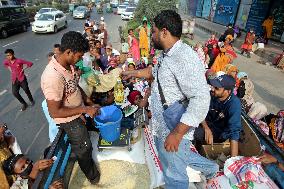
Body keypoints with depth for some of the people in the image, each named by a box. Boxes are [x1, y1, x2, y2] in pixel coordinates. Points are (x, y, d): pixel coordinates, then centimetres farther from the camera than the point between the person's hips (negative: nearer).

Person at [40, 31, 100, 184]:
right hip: (69, 121, -7)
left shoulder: (68, 65, -9)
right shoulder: (53, 77, -36)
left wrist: (89, 102, 1)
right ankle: (92, 176, 44)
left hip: (79, 113, 7)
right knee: (83, 148, 15)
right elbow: (55, 112, -30)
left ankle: (89, 164, 57)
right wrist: (85, 109, -26)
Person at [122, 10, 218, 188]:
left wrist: (177, 133, -28)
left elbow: (201, 99, -30)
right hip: (163, 127, 9)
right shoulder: (168, 54, 6)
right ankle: (209, 167, 52)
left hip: (173, 131, -9)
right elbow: (155, 71, 26)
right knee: (179, 158, 31)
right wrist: (134, 73, 26)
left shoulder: (185, 58, -26)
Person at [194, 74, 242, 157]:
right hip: (209, 124, 5)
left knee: (196, 134, -29)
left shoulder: (234, 104, -29)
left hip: (223, 131, -4)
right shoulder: (212, 95, -17)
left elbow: (234, 132, -34)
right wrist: (207, 129, -25)